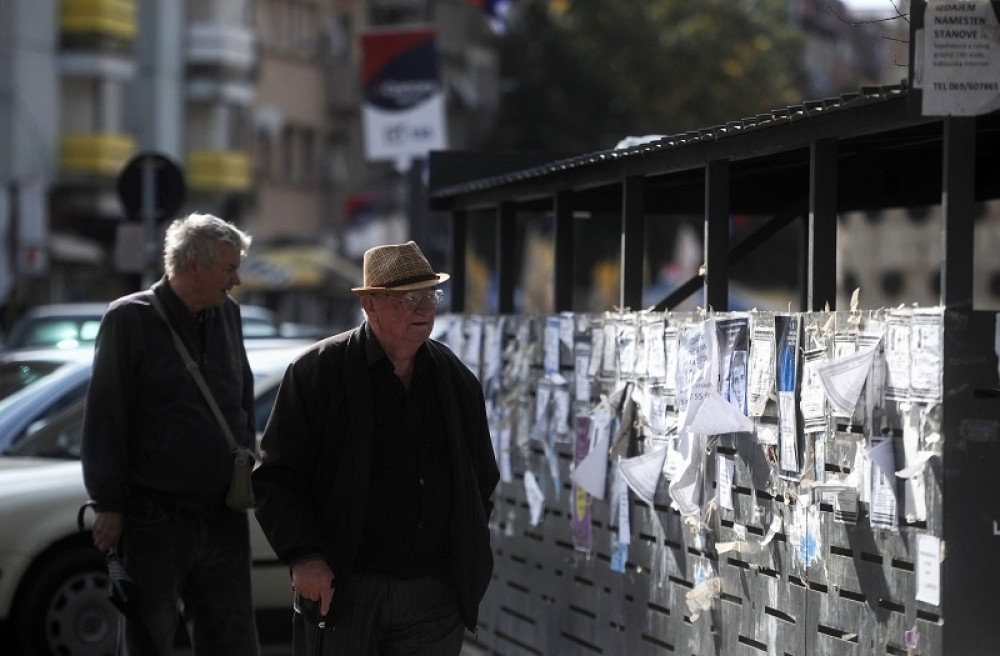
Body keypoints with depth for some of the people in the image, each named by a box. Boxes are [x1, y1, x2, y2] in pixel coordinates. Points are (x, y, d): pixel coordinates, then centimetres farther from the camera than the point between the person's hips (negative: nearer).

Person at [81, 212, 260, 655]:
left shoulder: (227, 315, 11)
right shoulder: (129, 319, -7)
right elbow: (104, 416, -8)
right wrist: (108, 504, -10)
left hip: (223, 519, 5)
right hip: (155, 519, -5)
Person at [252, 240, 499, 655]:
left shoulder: (456, 380, 10)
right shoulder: (316, 372, -3)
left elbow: (482, 478, 19)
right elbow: (276, 476, -4)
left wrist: (469, 567, 11)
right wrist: (302, 555, -15)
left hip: (436, 592, 3)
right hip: (341, 587, -3)